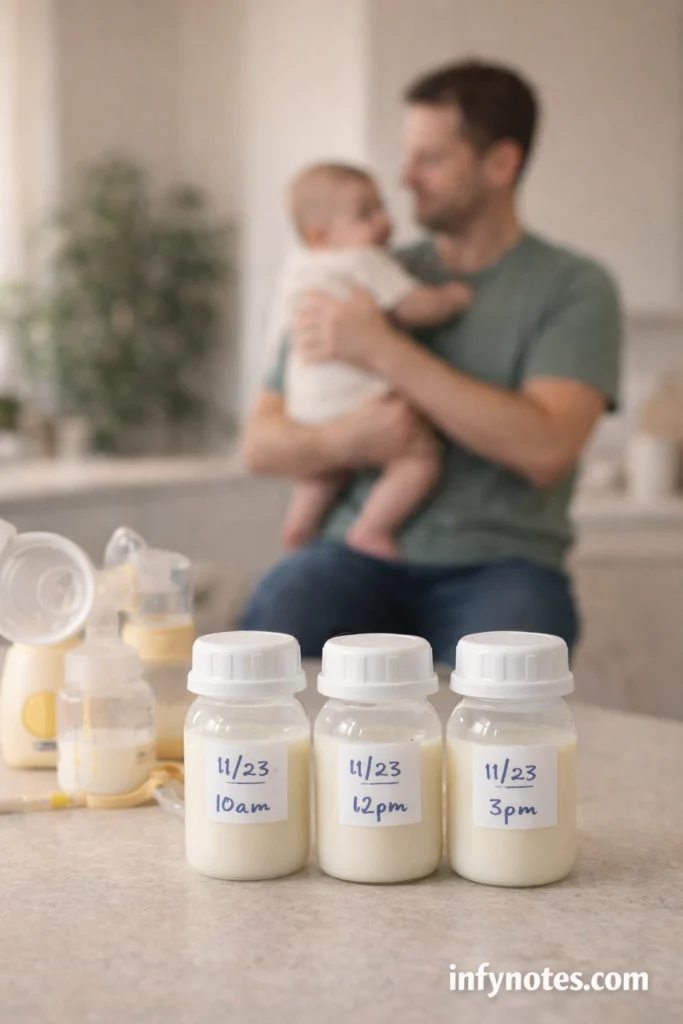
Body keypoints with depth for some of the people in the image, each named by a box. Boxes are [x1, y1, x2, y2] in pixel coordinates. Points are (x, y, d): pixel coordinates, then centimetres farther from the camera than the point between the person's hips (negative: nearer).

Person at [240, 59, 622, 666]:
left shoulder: (574, 289, 3)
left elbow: (546, 449, -14)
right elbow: (261, 444, 10)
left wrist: (383, 350, -13)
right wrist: (348, 440, -14)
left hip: (498, 561, -2)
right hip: (364, 551, 2)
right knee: (271, 619, -30)